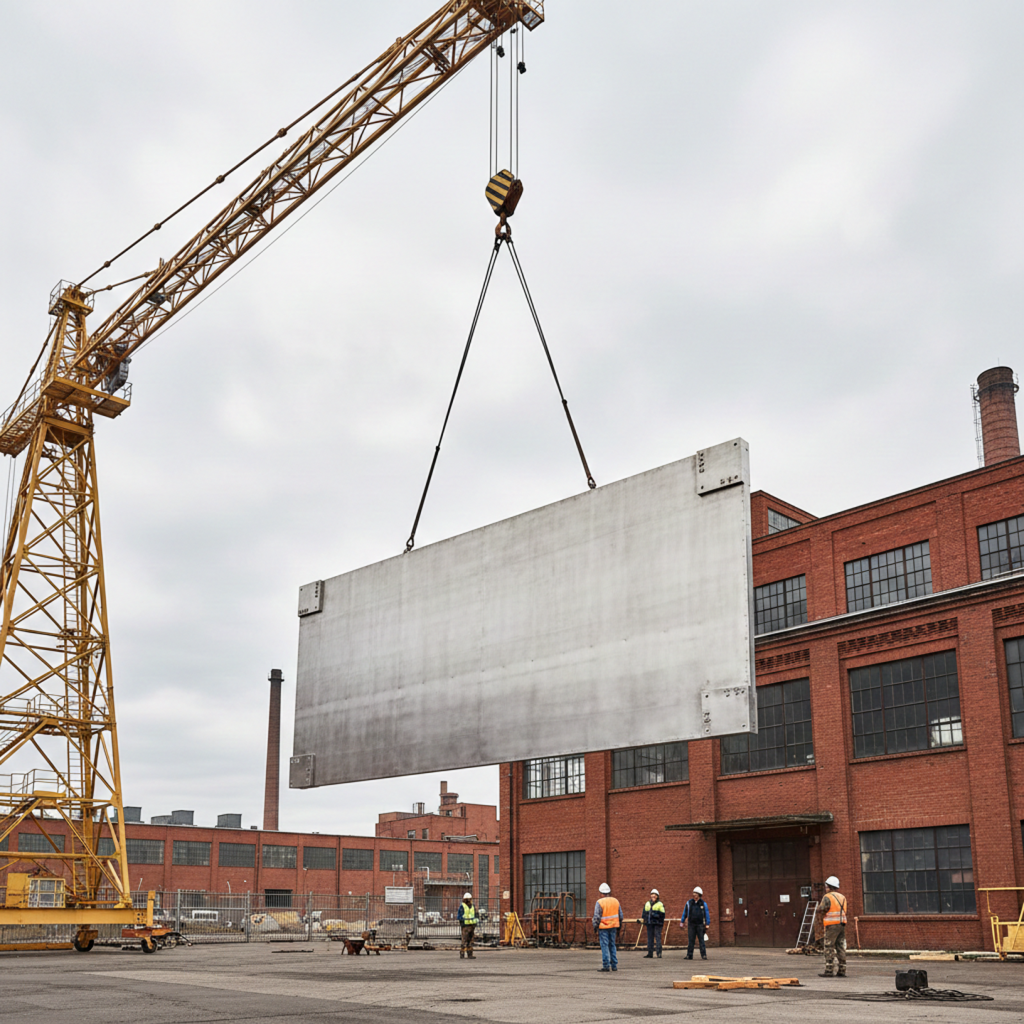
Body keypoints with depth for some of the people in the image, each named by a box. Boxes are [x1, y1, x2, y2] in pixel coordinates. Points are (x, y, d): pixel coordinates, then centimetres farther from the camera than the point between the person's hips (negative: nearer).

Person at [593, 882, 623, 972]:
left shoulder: (599, 902, -10)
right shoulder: (616, 901, 8)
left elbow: (597, 917, -12)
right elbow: (620, 916, 13)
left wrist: (595, 929, -4)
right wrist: (618, 928, 19)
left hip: (603, 927, -5)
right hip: (613, 927, 5)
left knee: (604, 946, -1)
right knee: (612, 946, 13)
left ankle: (606, 966, -3)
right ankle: (614, 965, 14)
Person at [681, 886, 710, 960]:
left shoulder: (703, 903, 1)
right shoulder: (689, 902, 5)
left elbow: (707, 914, 4)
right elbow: (685, 912, 12)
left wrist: (707, 924, 0)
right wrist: (682, 922, 11)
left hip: (700, 925, -1)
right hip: (691, 924, 1)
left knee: (701, 940, -2)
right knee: (690, 940, 1)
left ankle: (704, 955, 2)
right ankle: (689, 955, 3)